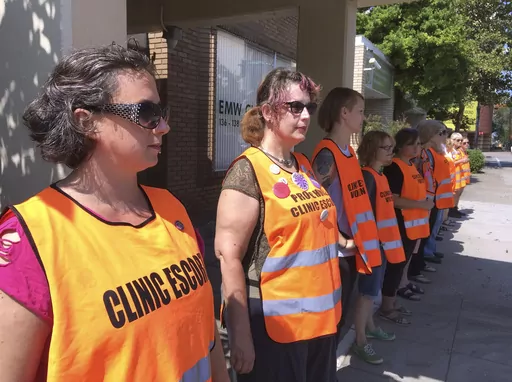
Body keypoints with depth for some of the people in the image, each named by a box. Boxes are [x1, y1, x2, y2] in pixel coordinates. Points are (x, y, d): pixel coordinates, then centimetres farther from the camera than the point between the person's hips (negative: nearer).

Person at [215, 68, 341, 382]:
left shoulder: (305, 165, 7)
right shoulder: (248, 170, -16)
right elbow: (228, 256, -19)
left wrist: (340, 240, 6)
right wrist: (240, 334, -19)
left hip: (319, 316, 8)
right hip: (273, 324, -7)